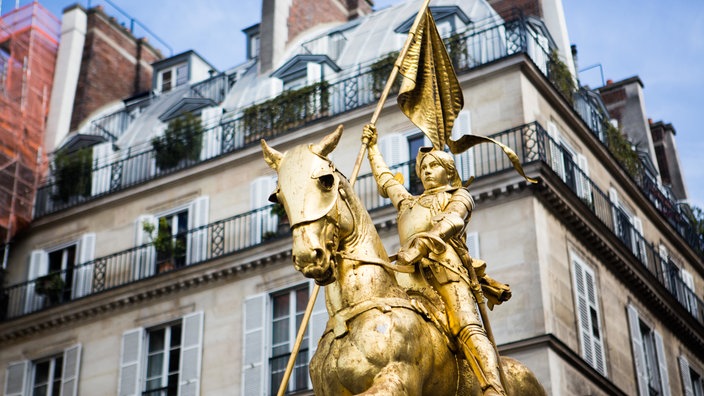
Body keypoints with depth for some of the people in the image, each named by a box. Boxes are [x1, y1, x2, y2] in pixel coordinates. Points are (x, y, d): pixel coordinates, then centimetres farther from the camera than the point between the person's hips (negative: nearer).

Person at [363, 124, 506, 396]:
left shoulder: (459, 196, 22)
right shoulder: (408, 201, 41)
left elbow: (452, 220, 0)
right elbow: (384, 178, 56)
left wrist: (422, 244, -19)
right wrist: (372, 147, 63)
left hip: (443, 263, -6)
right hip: (410, 271, 6)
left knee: (467, 328, -27)